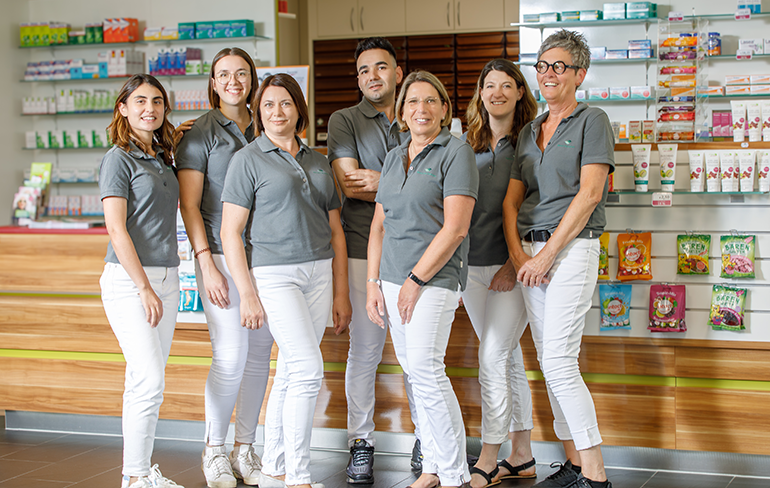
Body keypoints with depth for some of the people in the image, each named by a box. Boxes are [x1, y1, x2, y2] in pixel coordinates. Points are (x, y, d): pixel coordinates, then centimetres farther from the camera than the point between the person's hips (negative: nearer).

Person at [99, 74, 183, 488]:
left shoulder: (163, 158, 14)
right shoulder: (119, 159, -7)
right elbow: (117, 230, -12)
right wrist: (145, 289, -15)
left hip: (166, 279, 7)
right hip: (128, 280, -7)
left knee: (144, 381, 10)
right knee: (149, 381, -12)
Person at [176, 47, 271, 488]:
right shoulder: (201, 134, -2)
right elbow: (189, 204, -6)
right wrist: (206, 264, -14)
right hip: (221, 254, -5)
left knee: (260, 352, 6)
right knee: (231, 355, -11)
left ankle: (246, 449, 17)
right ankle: (214, 451, 6)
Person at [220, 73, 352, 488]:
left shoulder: (318, 162, 14)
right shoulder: (248, 159, -2)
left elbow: (335, 230, 15)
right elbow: (230, 232, -7)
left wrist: (341, 292, 10)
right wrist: (247, 295, -13)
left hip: (318, 273, 6)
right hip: (273, 274, -5)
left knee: (289, 373, 8)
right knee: (308, 368, -15)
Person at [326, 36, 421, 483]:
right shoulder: (345, 121, 8)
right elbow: (348, 182, -6)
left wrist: (379, 182, -8)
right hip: (365, 249, -2)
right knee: (365, 349, -1)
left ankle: (426, 438, 16)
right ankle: (361, 442, 10)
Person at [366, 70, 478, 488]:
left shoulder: (456, 152, -7)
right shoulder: (394, 158, 15)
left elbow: (455, 228, -14)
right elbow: (379, 224, 17)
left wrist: (416, 280, -14)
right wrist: (373, 283, 8)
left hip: (434, 277, -7)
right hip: (393, 278, 7)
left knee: (424, 367, -13)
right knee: (414, 371, 9)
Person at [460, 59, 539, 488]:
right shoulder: (467, 144, 10)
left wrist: (515, 262, -14)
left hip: (512, 265, -5)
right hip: (472, 263, 5)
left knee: (493, 357, -9)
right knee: (508, 356, 11)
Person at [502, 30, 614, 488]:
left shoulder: (592, 121, -3)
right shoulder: (529, 132, 17)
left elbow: (589, 193, -12)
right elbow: (512, 199, 13)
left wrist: (546, 254, -15)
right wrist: (517, 252, -4)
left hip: (572, 247, -7)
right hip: (531, 252, 7)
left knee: (558, 360, -15)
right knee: (551, 360, 7)